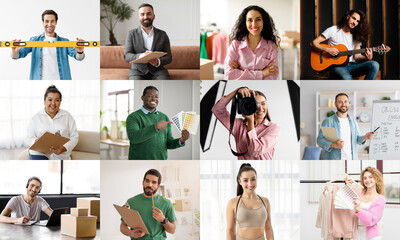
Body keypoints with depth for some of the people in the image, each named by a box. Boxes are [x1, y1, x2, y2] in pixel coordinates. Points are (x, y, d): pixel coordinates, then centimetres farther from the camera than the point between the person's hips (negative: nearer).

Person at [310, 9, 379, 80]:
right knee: (346, 78, -41)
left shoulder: (356, 37, 17)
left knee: (374, 65, -24)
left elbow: (357, 55, 10)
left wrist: (367, 58, -12)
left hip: (352, 66, 5)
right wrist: (327, 50, -16)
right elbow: (313, 43, 1)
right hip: (337, 67, -5)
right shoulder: (333, 30, 4)